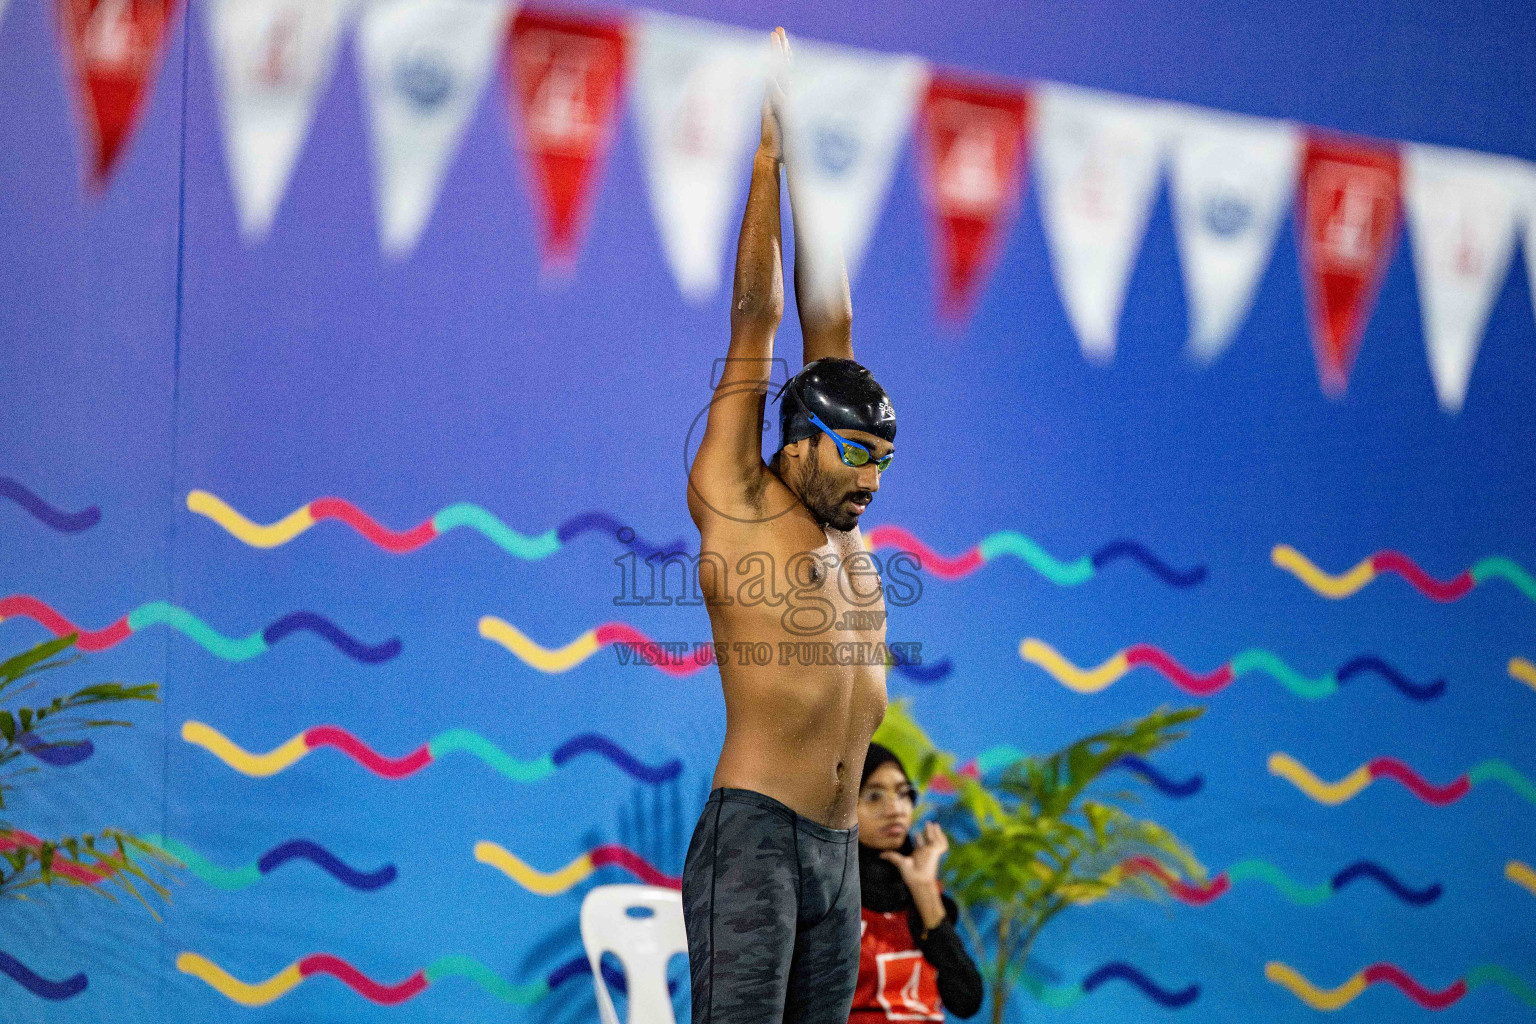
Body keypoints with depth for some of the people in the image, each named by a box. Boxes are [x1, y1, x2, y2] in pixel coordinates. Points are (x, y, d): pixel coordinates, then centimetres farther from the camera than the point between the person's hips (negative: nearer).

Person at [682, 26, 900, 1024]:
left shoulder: (846, 520, 17)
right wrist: (767, 157, 6)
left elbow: (829, 328, 19)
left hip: (841, 853, 7)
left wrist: (807, 162, 21)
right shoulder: (736, 502, 0)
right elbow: (756, 320, 2)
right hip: (754, 836, -7)